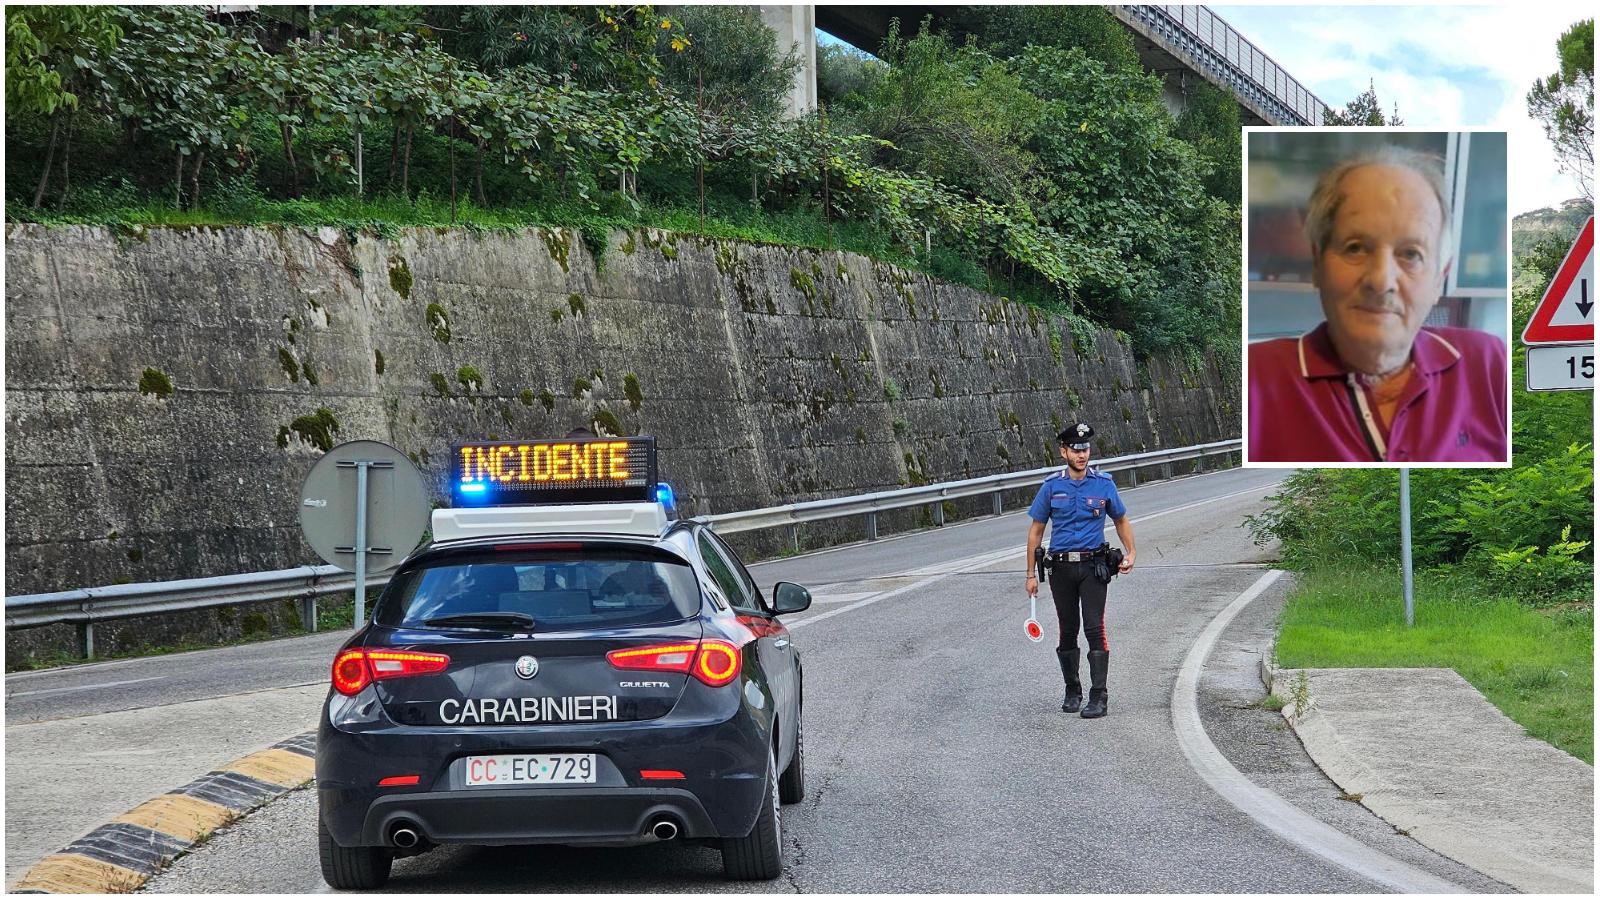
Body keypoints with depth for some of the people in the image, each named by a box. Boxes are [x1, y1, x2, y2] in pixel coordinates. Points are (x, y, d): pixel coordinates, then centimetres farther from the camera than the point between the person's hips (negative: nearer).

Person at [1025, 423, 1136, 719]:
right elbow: (1036, 530, 9)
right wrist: (1031, 573, 7)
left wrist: (1130, 554, 1)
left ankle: (1098, 697, -10)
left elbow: (1121, 520, 15)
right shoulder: (1052, 486, 3)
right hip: (1061, 568, 2)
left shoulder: (1103, 484, 2)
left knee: (1095, 629, -10)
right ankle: (1072, 691, 23)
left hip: (1093, 565, -2)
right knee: (1068, 631, 9)